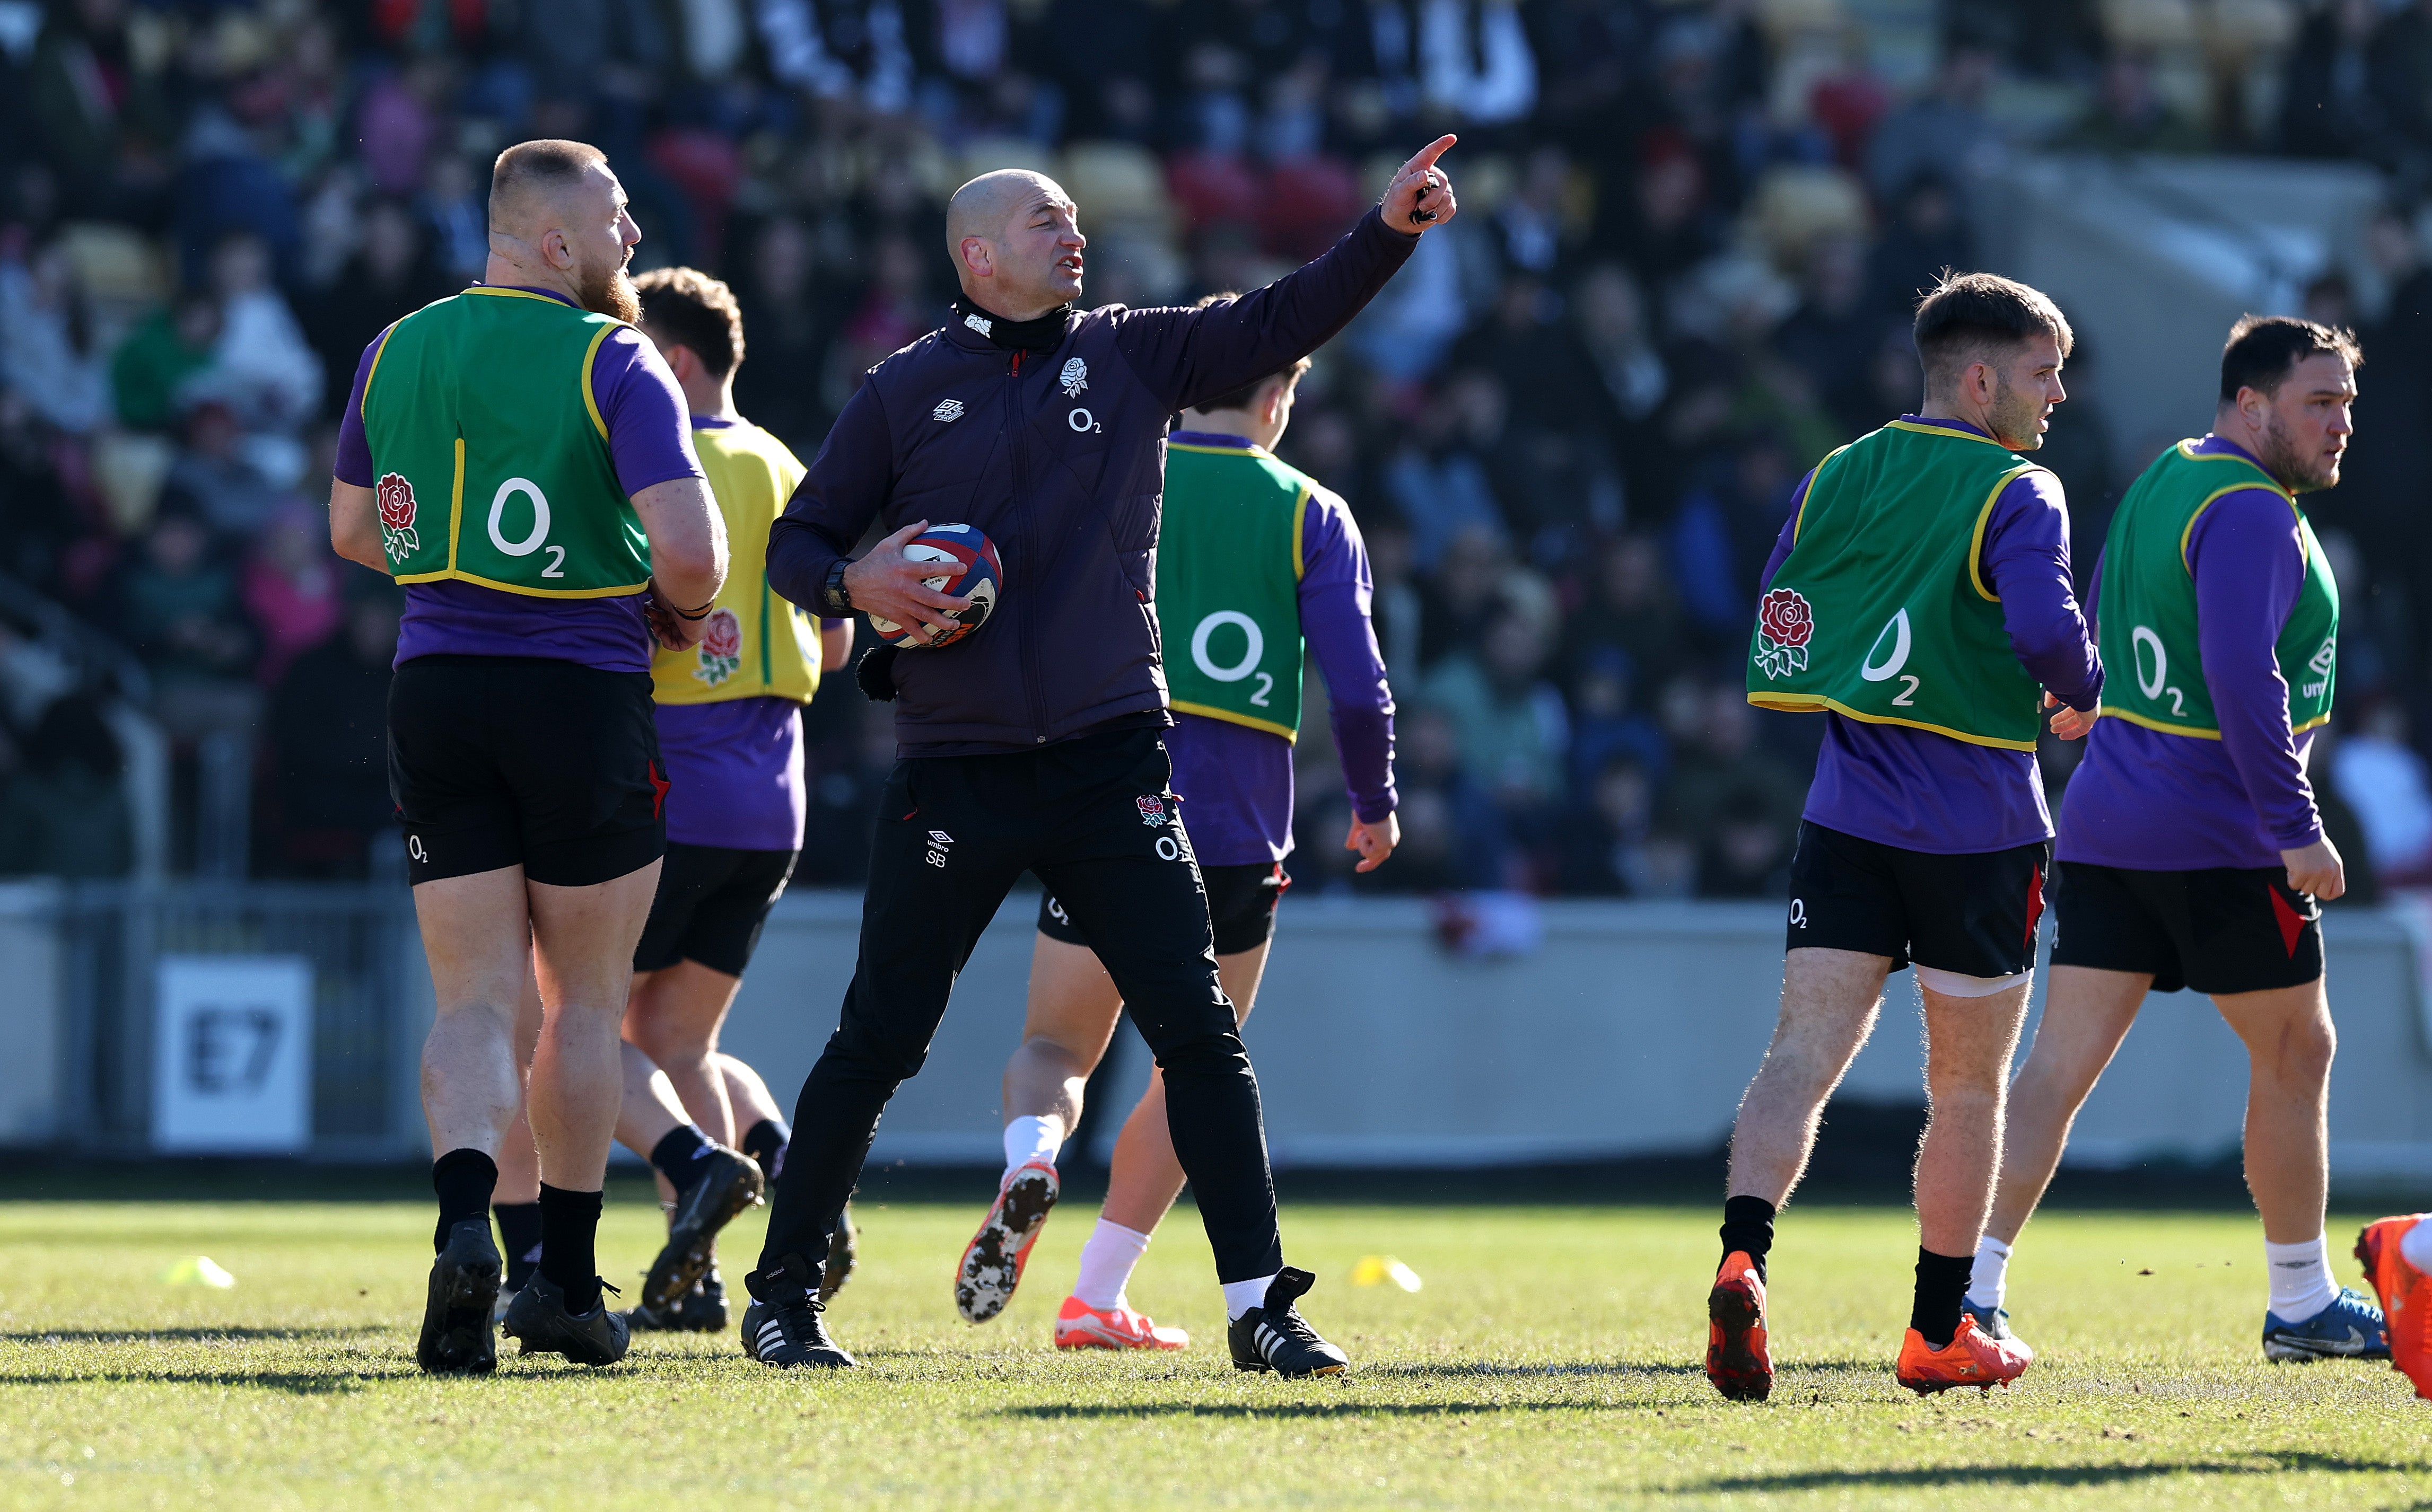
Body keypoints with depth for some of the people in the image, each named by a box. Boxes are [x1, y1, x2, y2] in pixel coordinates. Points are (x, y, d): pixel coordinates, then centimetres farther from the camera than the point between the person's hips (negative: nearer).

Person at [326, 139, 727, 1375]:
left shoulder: (400, 350, 8)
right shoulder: (613, 363, -9)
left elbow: (353, 531, 18)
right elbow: (689, 549, -18)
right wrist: (677, 611, 4)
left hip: (435, 692, 4)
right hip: (582, 698, -4)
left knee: (474, 999, 1)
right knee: (585, 1003, 11)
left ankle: (464, 1226, -25)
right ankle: (567, 1285, 13)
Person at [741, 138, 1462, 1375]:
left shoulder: (1132, 356, 10)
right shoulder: (904, 392, 5)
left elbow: (1280, 322, 3)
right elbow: (794, 542, 9)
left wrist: (1388, 231, -10)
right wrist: (856, 585, -12)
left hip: (1108, 759, 2)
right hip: (953, 773, -2)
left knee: (1196, 1027, -4)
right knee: (879, 1041, 3)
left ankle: (1260, 1303, 0)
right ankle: (782, 1295, 14)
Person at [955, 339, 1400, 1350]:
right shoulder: (1312, 516, 3)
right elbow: (1357, 687, -3)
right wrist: (1374, 803, 12)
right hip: (1239, 828, -1)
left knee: (1054, 1049, 11)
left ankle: (1029, 1159, -24)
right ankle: (1097, 1299, 6)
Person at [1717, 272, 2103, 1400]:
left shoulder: (1833, 481, 10)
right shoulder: (2015, 494, -8)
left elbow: (1774, 654, 12)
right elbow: (2045, 625, -24)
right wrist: (2080, 697, -4)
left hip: (1847, 817, 4)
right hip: (1977, 829, -4)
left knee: (1804, 1052, -6)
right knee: (1967, 1087, 10)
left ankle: (1743, 1258, -30)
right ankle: (1939, 1332, 18)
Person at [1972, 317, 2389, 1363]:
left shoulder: (2163, 481, 15)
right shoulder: (2252, 514, -15)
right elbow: (2243, 676, -26)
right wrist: (2297, 831, -25)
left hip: (2105, 826, 8)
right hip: (2224, 838, -8)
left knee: (2060, 1061, 2)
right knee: (2295, 1053, 8)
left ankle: (1974, 1288, -7)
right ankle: (2301, 1304, 17)